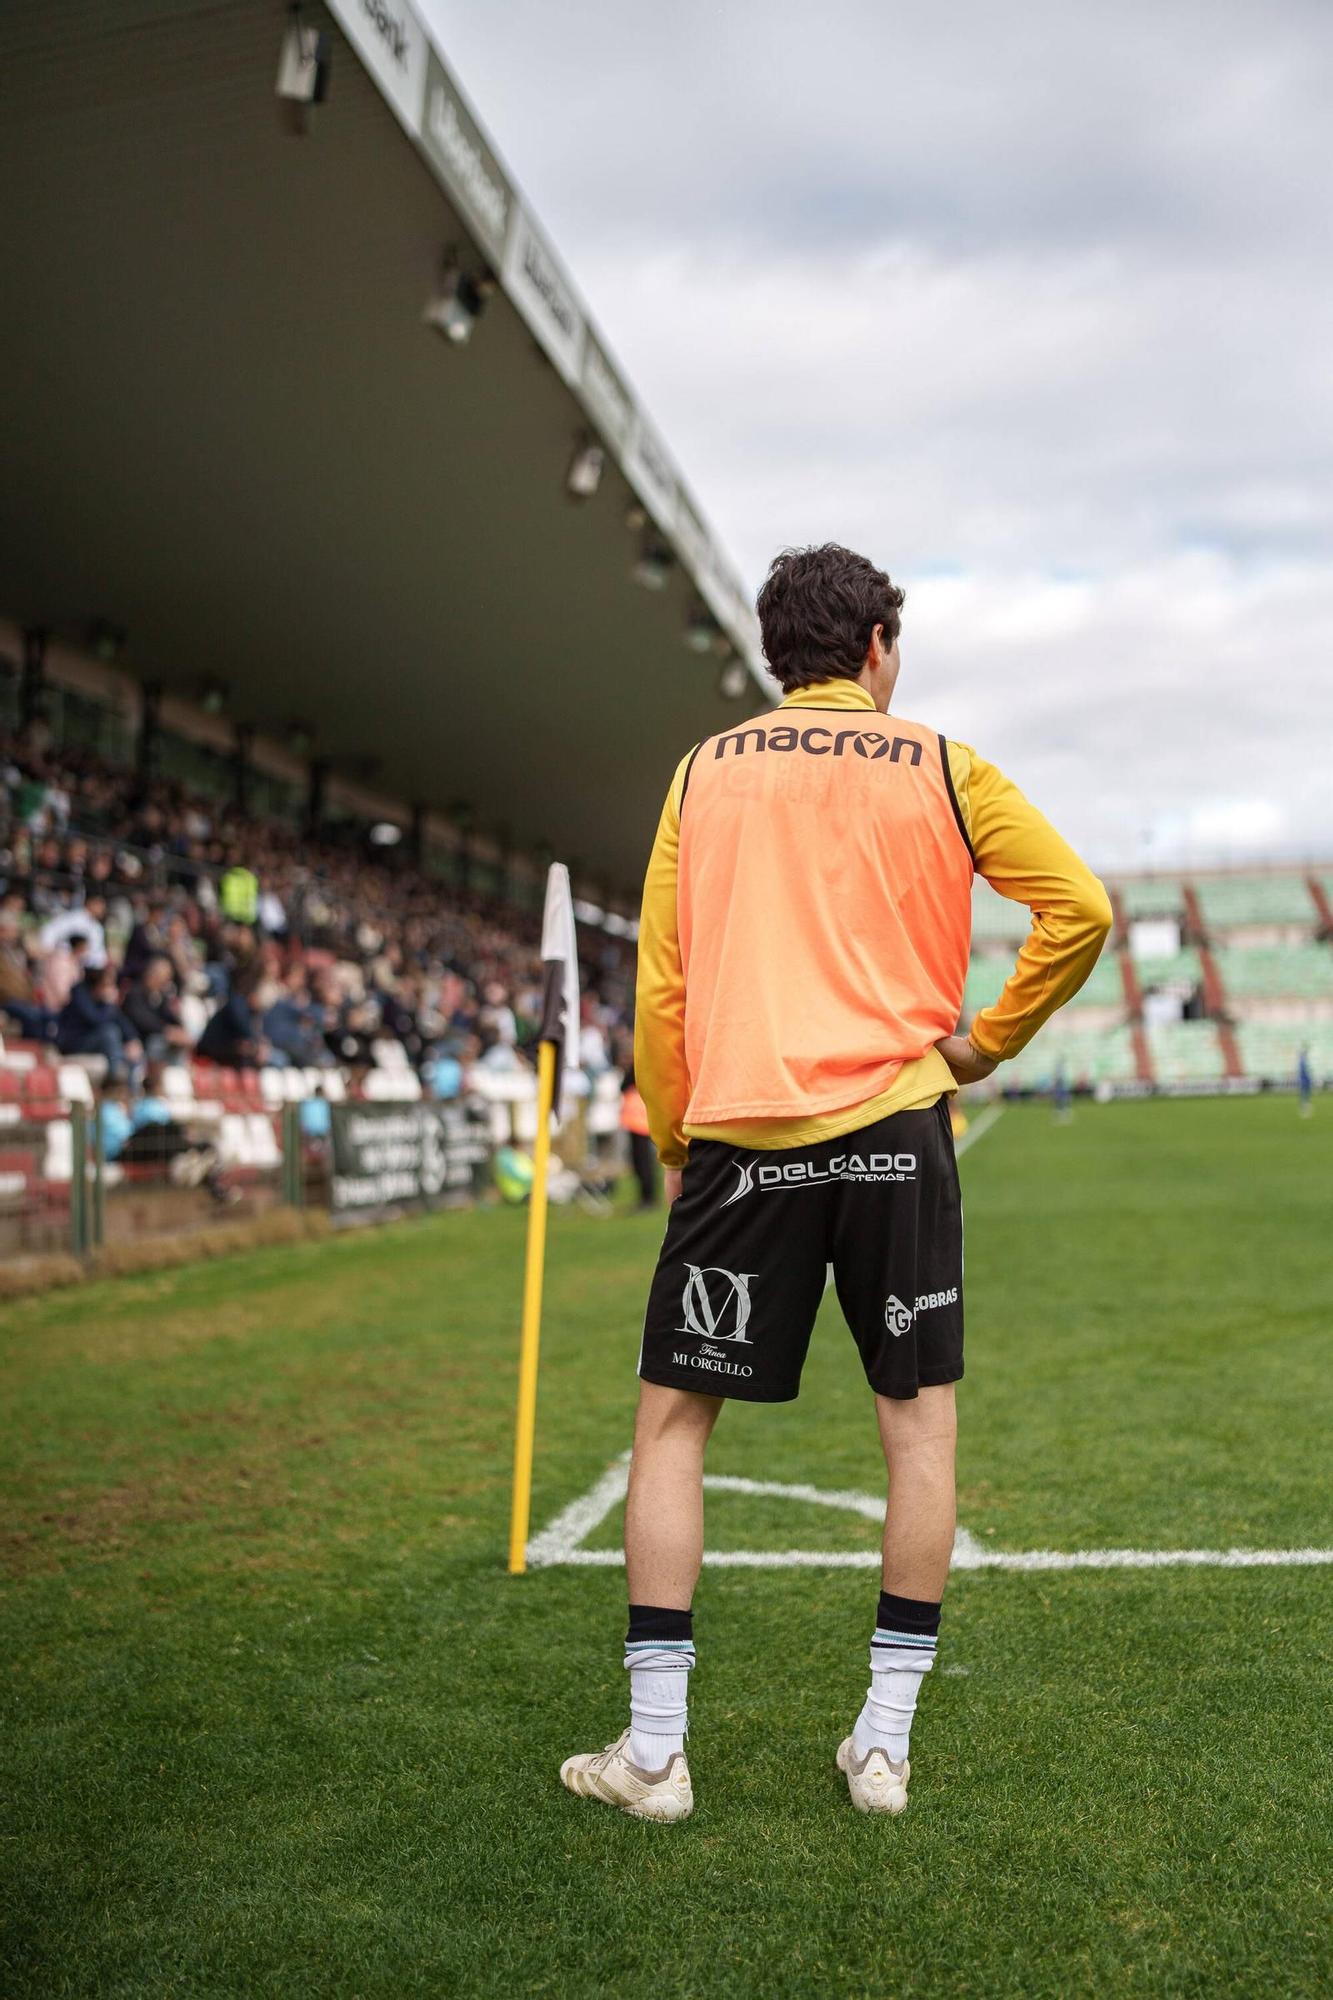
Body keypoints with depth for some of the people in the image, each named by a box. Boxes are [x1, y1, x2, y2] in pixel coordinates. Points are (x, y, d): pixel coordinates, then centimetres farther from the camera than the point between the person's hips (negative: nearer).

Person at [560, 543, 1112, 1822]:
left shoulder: (705, 771, 10)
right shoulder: (941, 771, 8)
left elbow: (659, 981, 7)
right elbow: (1081, 908, 2)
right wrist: (985, 1043, 11)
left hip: (737, 1132, 1)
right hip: (891, 1126, 0)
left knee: (671, 1420, 10)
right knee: (918, 1420, 11)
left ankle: (652, 1750, 11)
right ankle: (885, 1742, 16)